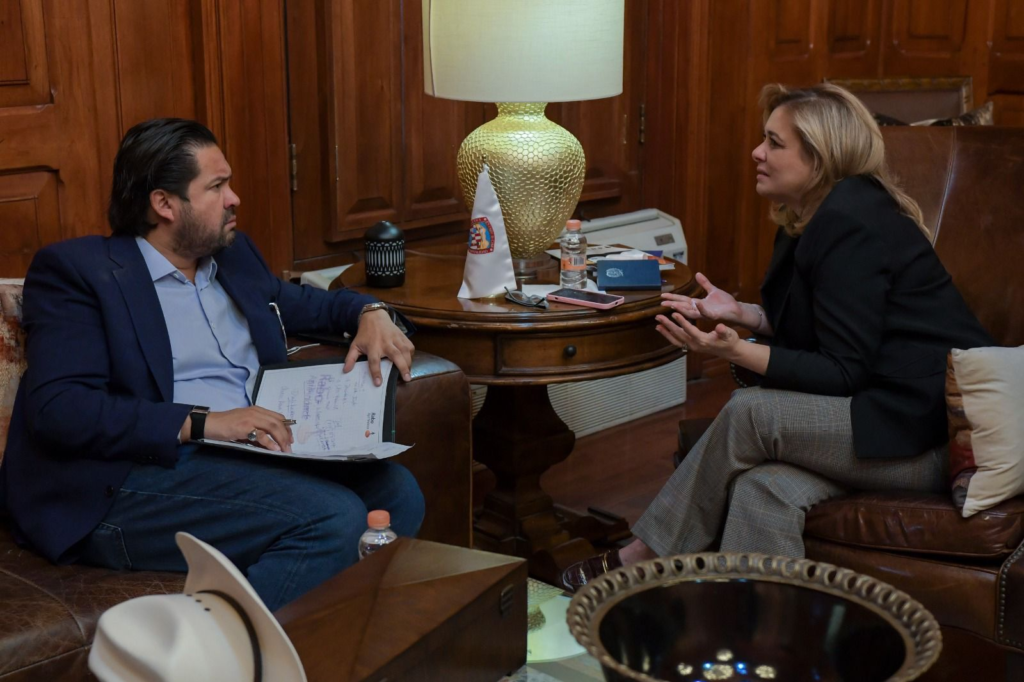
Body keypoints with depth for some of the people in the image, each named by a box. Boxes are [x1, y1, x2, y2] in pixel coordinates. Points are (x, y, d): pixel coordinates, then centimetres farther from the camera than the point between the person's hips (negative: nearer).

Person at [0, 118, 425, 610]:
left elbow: (308, 304, 38)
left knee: (396, 491, -16)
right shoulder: (74, 270, -1)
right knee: (334, 518, -26)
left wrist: (370, 312, 15)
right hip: (131, 483, -7)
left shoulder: (234, 256, 21)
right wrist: (200, 422, -20)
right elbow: (58, 408, -13)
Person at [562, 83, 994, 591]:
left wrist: (737, 353, -27)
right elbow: (813, 333, 16)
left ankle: (639, 560, -4)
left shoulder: (851, 224, -19)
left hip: (926, 429, -9)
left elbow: (844, 374, -20)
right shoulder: (823, 216, 11)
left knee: (749, 414, -20)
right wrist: (742, 314, 4)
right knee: (764, 487, -17)